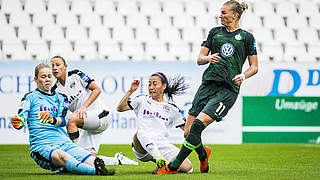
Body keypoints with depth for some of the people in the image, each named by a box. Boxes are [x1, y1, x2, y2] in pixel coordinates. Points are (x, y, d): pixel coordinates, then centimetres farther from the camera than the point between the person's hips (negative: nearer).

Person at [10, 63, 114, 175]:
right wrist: (17, 122, -29)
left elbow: (64, 120, 4)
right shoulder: (30, 97, 13)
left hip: (64, 143, 8)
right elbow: (22, 116, -2)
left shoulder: (60, 98, 23)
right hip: (42, 146, -8)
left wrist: (53, 120, -21)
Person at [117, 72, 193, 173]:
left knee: (187, 168, -19)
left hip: (162, 147, 2)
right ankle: (159, 160, -46)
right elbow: (120, 108, 6)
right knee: (141, 132, -38)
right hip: (142, 149, -2)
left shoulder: (172, 108, 18)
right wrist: (130, 91, -1)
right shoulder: (143, 100, 16)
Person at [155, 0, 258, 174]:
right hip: (208, 84, 4)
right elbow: (199, 59, 14)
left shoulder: (246, 37, 7)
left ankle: (173, 166, -14)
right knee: (188, 132, -3)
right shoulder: (215, 32, 16)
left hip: (228, 89, -4)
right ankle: (203, 153, 30)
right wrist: (208, 58, -8)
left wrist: (243, 76, -9)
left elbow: (254, 67, 11)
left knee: (198, 125, -21)